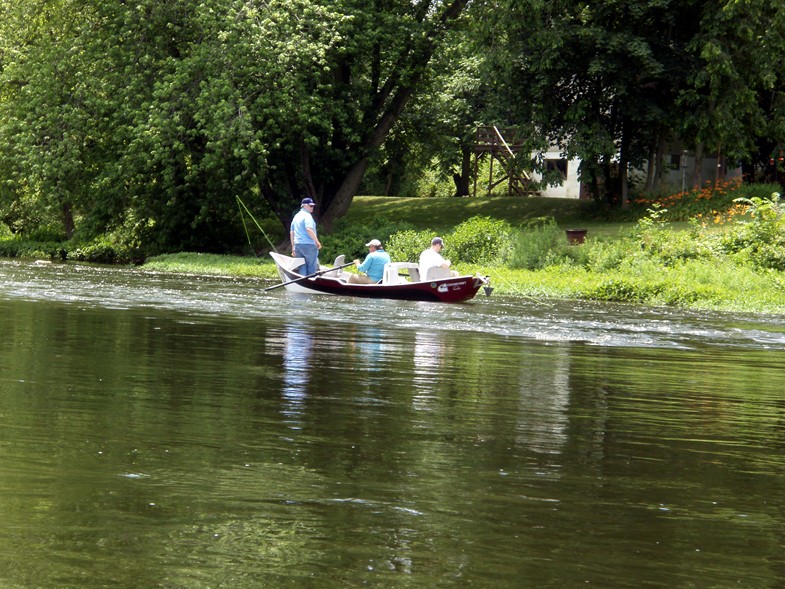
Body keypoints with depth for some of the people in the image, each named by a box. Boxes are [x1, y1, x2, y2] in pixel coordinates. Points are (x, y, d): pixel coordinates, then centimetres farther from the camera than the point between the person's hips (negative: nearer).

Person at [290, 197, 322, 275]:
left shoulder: (296, 216, 17)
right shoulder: (307, 216, -9)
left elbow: (291, 233, 18)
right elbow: (309, 229, -22)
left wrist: (293, 247, 21)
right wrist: (317, 241, -17)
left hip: (298, 245, 8)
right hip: (309, 245, -8)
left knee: (302, 269, 8)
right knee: (312, 269, -2)